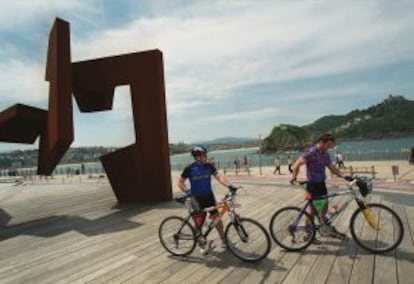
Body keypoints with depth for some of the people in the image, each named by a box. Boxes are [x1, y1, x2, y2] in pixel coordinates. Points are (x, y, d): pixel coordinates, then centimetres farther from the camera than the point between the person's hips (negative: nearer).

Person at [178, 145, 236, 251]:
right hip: (197, 198, -2)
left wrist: (229, 185, -29)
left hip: (209, 196, 2)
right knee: (199, 222, 6)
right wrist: (187, 191, -19)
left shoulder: (209, 166, -4)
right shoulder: (189, 168, -11)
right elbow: (180, 182, -2)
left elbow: (218, 177, -14)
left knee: (217, 218, 5)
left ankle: (223, 240, 23)